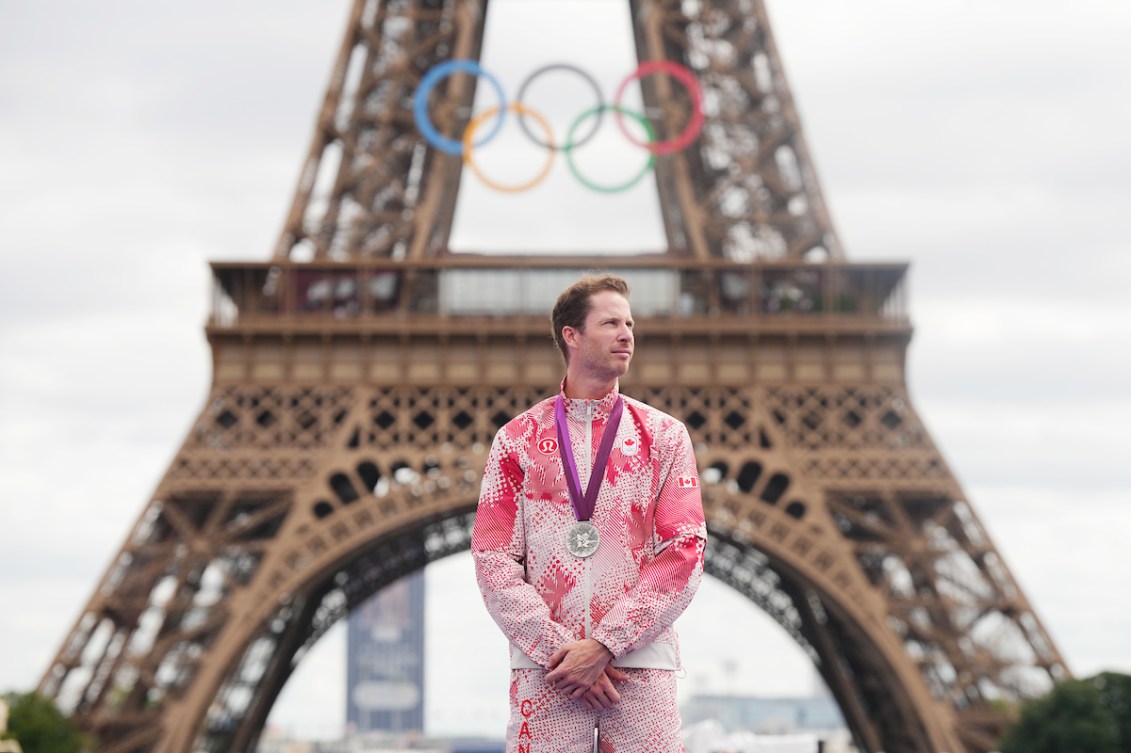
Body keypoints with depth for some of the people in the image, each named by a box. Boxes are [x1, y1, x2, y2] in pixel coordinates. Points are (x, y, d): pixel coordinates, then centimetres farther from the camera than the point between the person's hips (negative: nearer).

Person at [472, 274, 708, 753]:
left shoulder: (664, 436, 10)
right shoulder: (518, 439, 10)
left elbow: (685, 552, 1)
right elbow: (493, 560, 4)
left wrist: (603, 645, -9)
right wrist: (558, 650, -9)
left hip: (641, 663, 0)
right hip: (544, 669, 0)